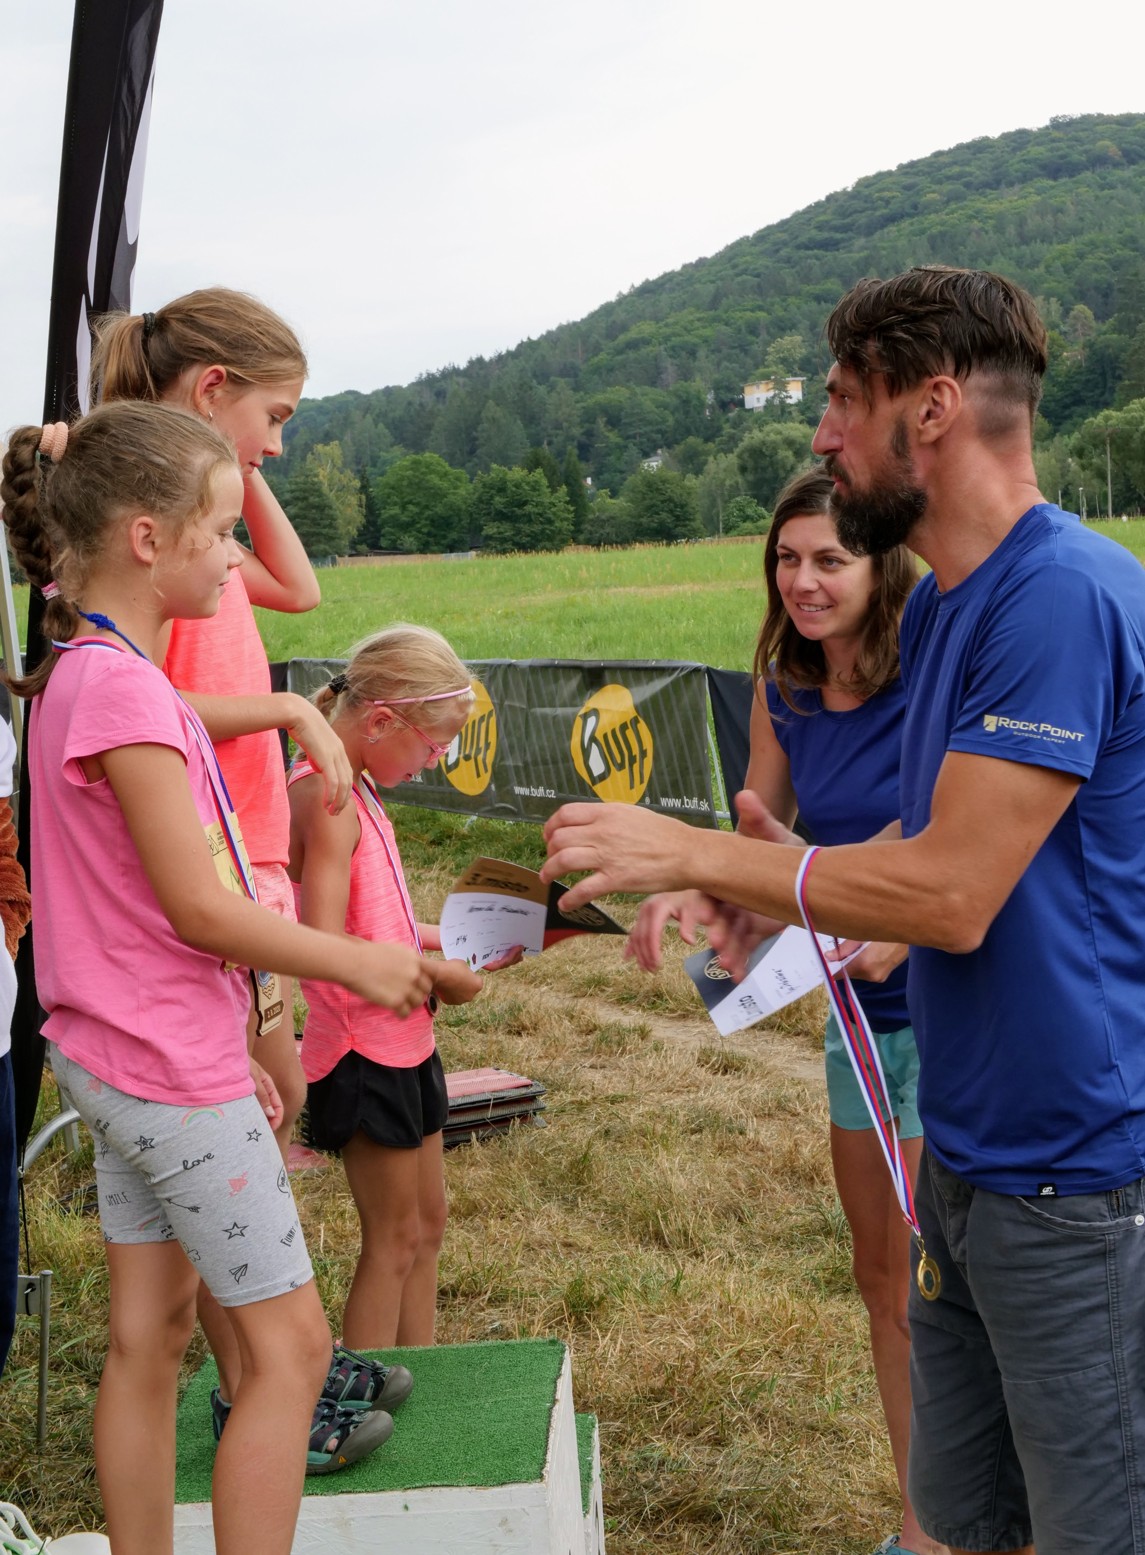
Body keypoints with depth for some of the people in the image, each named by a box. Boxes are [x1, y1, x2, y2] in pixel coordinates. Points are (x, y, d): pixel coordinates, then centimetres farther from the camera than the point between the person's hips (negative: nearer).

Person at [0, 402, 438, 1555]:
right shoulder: (122, 686, -20)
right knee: (290, 1340, 1)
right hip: (173, 1069, -10)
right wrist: (358, 963, -9)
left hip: (120, 1057, 10)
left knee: (147, 1334, 15)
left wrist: (239, 1047, 16)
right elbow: (199, 910, -21)